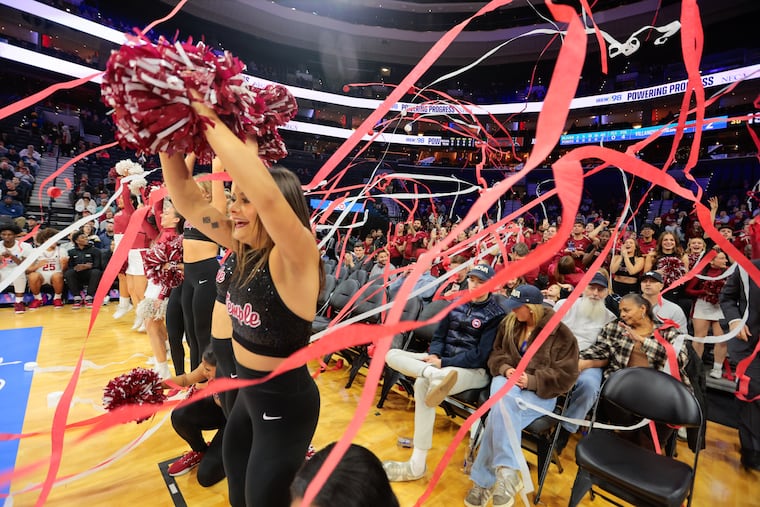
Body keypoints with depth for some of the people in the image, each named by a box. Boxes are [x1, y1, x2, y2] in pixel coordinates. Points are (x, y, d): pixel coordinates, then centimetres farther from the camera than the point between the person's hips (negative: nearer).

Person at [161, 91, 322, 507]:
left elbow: (267, 193, -44)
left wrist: (208, 120, -34)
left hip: (286, 405, -7)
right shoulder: (245, 248, -5)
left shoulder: (296, 258, -27)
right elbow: (187, 200, -3)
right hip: (249, 396, 8)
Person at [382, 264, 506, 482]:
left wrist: (443, 363, -18)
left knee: (422, 385, -34)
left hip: (475, 370, -7)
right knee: (392, 354, -10)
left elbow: (480, 356, -14)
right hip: (442, 361, 7)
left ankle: (417, 465, -25)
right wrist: (434, 355, -9)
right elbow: (439, 335, 12)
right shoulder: (457, 302, 10)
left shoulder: (495, 314, -7)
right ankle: (435, 375, -37)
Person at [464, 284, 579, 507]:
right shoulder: (509, 324, 8)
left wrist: (532, 381, -20)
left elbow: (566, 375, -8)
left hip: (541, 394, -3)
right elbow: (496, 355, 12)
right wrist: (506, 369, -11)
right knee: (503, 398, -36)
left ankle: (484, 481, -24)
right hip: (508, 384, 3)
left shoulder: (560, 333, -6)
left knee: (500, 412, -33)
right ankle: (507, 472, -33)